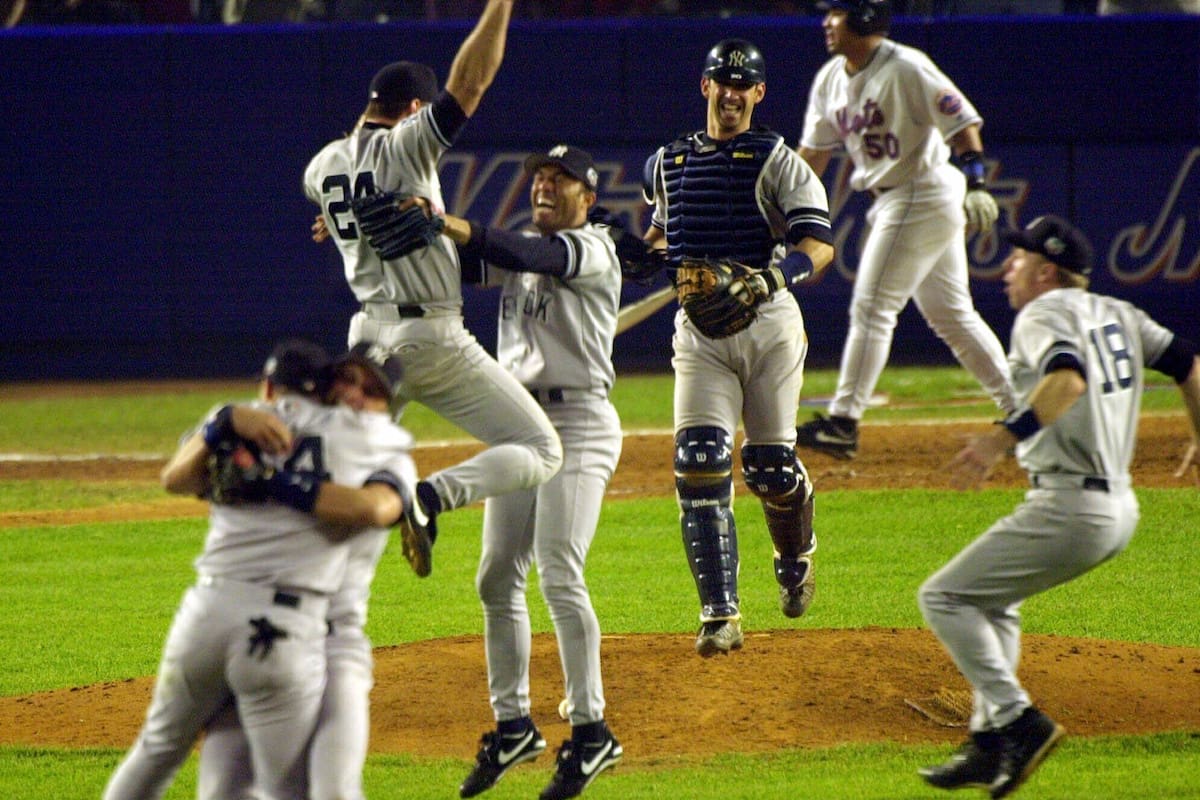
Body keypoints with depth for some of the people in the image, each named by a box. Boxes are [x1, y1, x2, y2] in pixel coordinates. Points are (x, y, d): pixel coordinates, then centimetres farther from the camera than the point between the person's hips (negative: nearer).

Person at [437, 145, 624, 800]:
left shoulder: (593, 248, -5)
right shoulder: (521, 252, 18)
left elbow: (533, 256, -24)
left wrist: (450, 225, -38)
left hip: (578, 424, -8)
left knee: (559, 578, -16)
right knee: (497, 578, 6)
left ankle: (591, 731, -13)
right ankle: (513, 726, 15)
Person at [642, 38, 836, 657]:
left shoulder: (777, 161, -2)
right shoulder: (667, 164, 12)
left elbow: (819, 245, -13)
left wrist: (774, 275, -30)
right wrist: (655, 253, 10)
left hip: (769, 325, -2)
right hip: (699, 328, 2)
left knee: (769, 465, 3)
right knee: (700, 461, -13)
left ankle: (795, 556, 39)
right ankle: (719, 616, -16)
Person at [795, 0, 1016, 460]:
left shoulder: (906, 69, -16)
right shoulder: (831, 79, 10)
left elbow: (962, 121, -17)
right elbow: (813, 152, 16)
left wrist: (976, 185, -26)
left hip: (924, 194, -9)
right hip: (892, 201, 9)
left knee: (872, 308, -8)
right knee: (950, 314, 12)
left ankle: (843, 422, -6)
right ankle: (1020, 408, 18)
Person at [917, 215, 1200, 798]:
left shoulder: (1044, 314, -8)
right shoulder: (1117, 315, 17)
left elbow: (1069, 379, -28)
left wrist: (1002, 440, -36)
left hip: (1070, 504, -10)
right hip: (1120, 509, 10)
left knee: (945, 596, -4)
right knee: (993, 600, 26)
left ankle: (1017, 720, -15)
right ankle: (990, 744, 20)